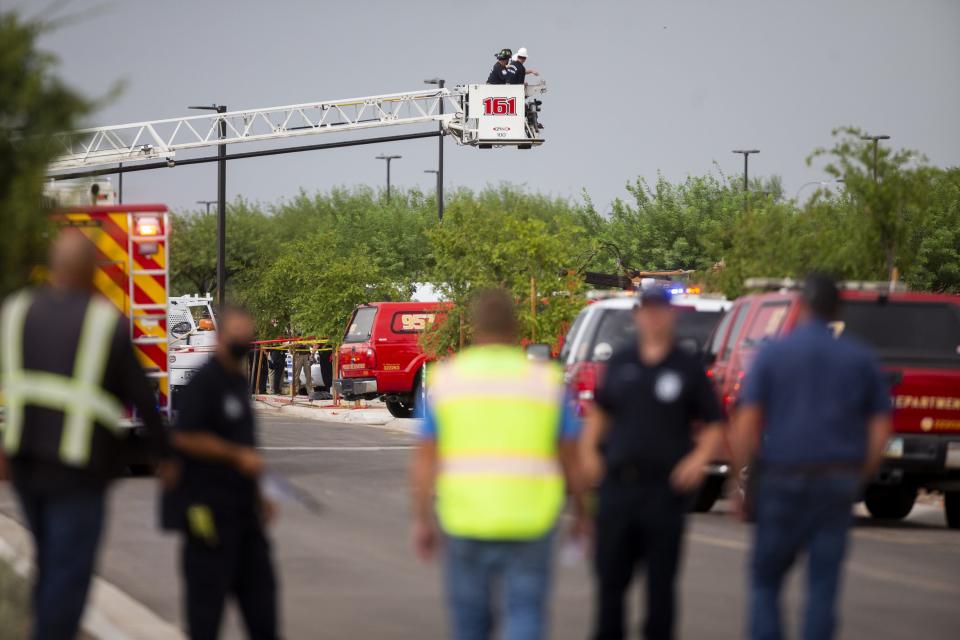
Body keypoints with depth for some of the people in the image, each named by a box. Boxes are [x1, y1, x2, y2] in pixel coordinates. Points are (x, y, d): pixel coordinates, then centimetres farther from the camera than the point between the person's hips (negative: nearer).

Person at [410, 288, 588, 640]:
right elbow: (570, 458, 3)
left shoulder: (445, 379, 2)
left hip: (464, 519, 1)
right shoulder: (544, 380, 0)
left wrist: (422, 520, 3)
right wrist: (581, 513, 15)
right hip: (529, 520, -1)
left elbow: (425, 458, -1)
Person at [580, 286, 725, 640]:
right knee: (610, 573, 6)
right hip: (617, 484, 3)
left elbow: (713, 425, 3)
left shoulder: (687, 367, 1)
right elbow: (600, 410, 20)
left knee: (660, 580, 2)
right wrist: (588, 449, 6)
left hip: (665, 489, -3)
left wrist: (700, 459, -13)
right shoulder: (621, 361, 9)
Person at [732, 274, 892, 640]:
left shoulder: (772, 355, -1)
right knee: (823, 587, 4)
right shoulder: (859, 359, 6)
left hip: (783, 477, -2)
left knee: (766, 581, 9)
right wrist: (860, 479, 14)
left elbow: (747, 423, -7)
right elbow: (880, 428, 5)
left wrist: (737, 480, -1)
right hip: (837, 483, 2)